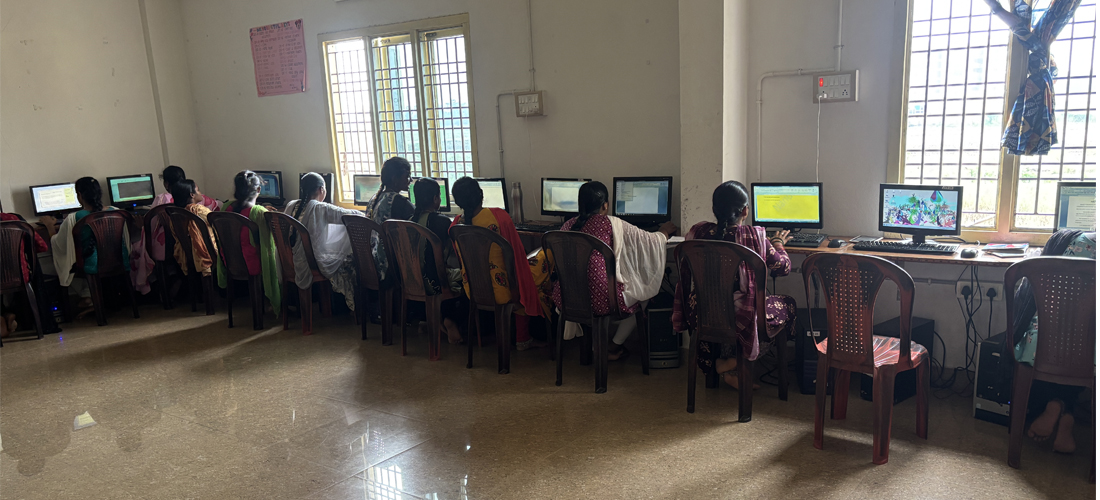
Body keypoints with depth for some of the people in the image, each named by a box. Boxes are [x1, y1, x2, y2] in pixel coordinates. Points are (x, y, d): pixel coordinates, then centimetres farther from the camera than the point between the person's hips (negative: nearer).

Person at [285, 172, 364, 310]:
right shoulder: (321, 208, -18)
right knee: (350, 262, 12)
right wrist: (364, 214, 9)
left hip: (292, 262, 8)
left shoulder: (291, 206, 2)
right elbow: (350, 215, -13)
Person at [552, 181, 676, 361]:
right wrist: (664, 232, 23)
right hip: (599, 301, -5)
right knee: (643, 294, 22)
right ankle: (613, 347, 30)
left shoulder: (568, 226, 4)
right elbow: (650, 241, -2)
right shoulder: (611, 224, -11)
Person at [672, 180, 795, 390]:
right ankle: (738, 362, 13)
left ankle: (722, 367, 28)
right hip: (740, 319, -4)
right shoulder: (754, 236, -14)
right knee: (788, 305, 21)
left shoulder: (697, 232, -5)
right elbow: (783, 267, 1)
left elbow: (685, 274, 6)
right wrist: (778, 243, 22)